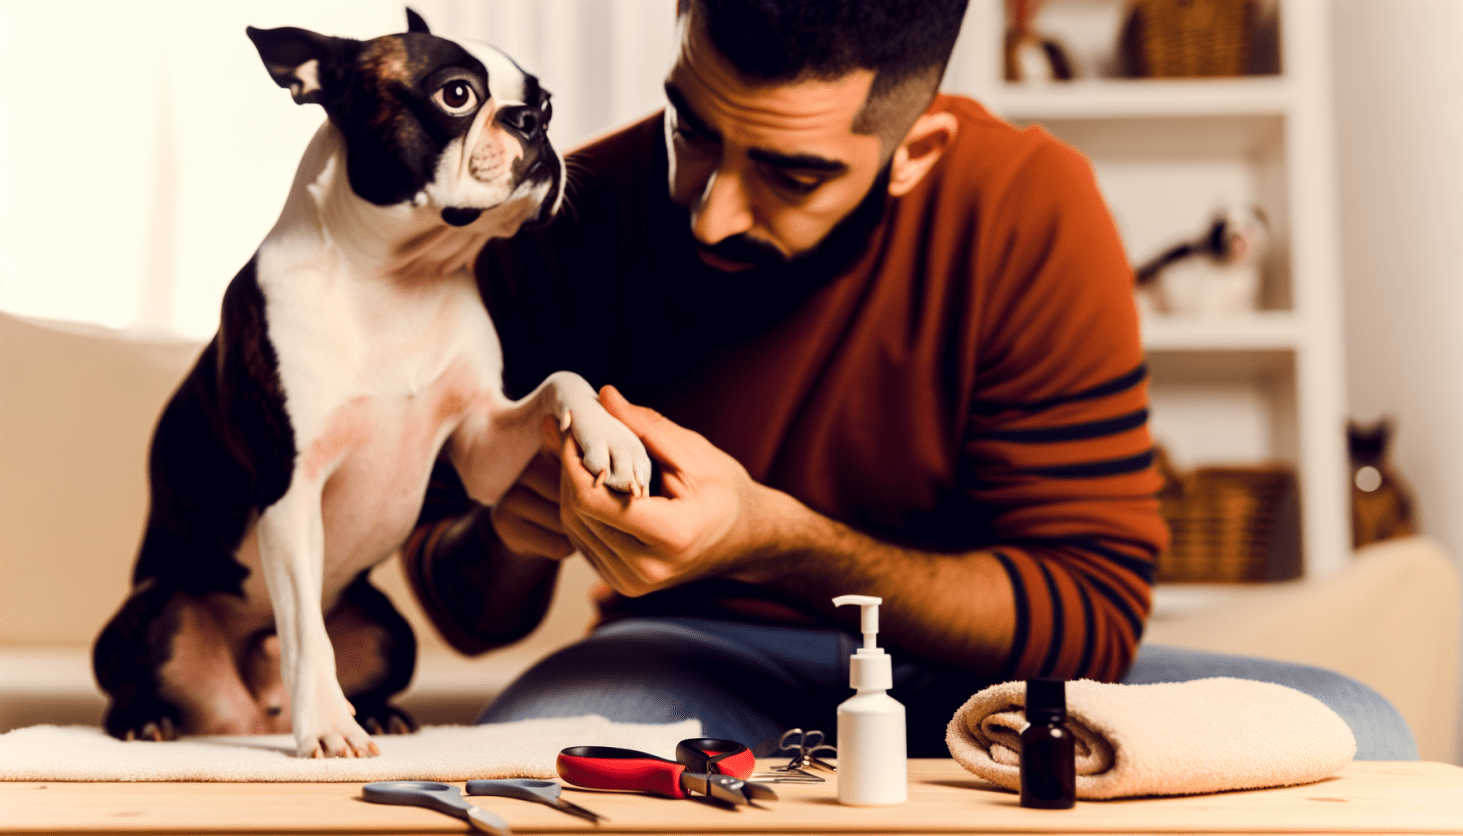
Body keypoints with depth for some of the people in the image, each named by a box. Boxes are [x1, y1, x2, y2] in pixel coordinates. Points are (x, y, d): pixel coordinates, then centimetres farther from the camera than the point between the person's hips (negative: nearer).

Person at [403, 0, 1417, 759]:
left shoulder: (1029, 208, -19)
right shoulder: (561, 227, -13)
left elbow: (1095, 616, -18)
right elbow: (471, 614, -1)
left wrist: (773, 538, -31)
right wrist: (509, 536, -26)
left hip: (965, 673, 3)